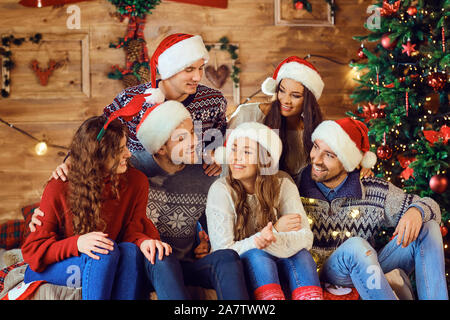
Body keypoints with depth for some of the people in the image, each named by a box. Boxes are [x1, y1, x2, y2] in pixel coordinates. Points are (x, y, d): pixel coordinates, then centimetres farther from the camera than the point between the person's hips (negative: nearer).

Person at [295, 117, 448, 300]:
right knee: (356, 245, -36)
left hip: (367, 272, 4)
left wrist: (416, 212, -18)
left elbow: (430, 206, 7)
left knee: (428, 228, -9)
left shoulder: (374, 192, 2)